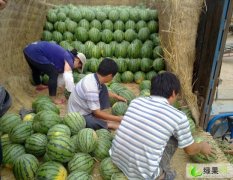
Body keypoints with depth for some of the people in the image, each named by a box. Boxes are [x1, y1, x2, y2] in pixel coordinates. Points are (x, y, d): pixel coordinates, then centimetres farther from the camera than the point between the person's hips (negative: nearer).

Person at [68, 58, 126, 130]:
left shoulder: (92, 77, -9)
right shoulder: (91, 89, -34)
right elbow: (97, 113, -25)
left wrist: (117, 96, 19)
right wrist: (118, 118, -18)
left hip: (85, 108, 9)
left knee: (103, 88, -1)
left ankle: (104, 116, 0)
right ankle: (110, 124, -4)